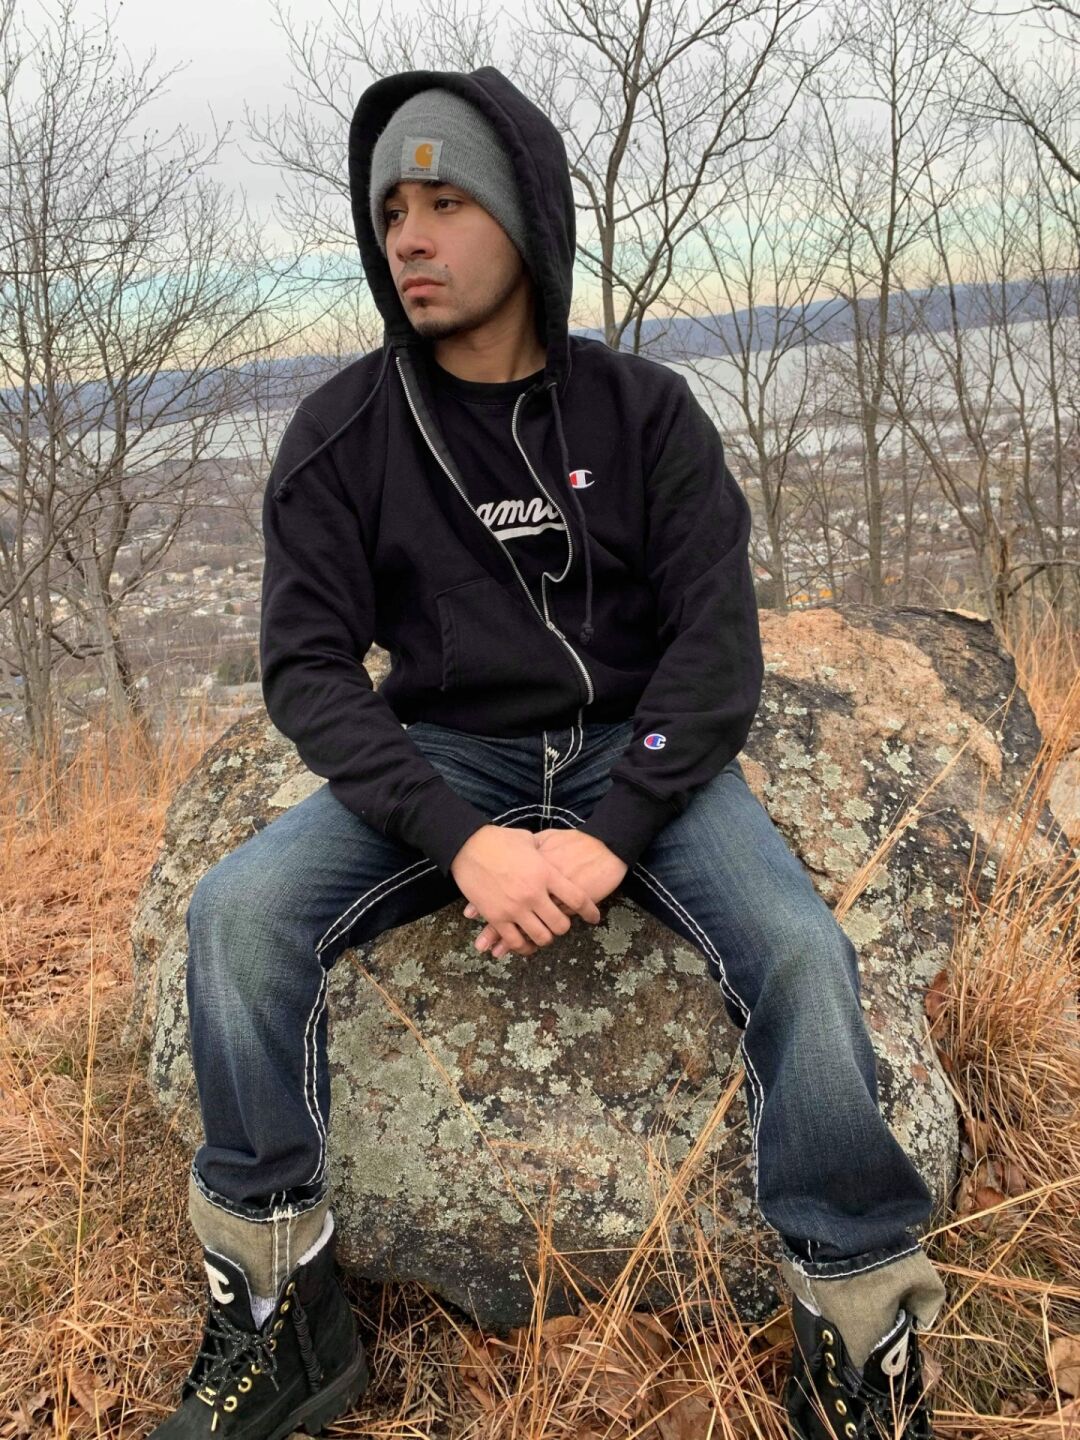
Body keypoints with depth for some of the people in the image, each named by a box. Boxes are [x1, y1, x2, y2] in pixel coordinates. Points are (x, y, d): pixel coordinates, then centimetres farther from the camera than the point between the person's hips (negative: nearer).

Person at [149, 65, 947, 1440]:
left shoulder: (645, 412, -2)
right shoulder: (343, 433, -2)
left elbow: (718, 642, -7)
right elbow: (310, 664, -9)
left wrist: (609, 835, -22)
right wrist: (463, 839, -24)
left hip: (639, 751, 0)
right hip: (444, 759, 1)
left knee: (801, 953, -27)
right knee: (237, 914, -24)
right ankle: (280, 1316, -9)